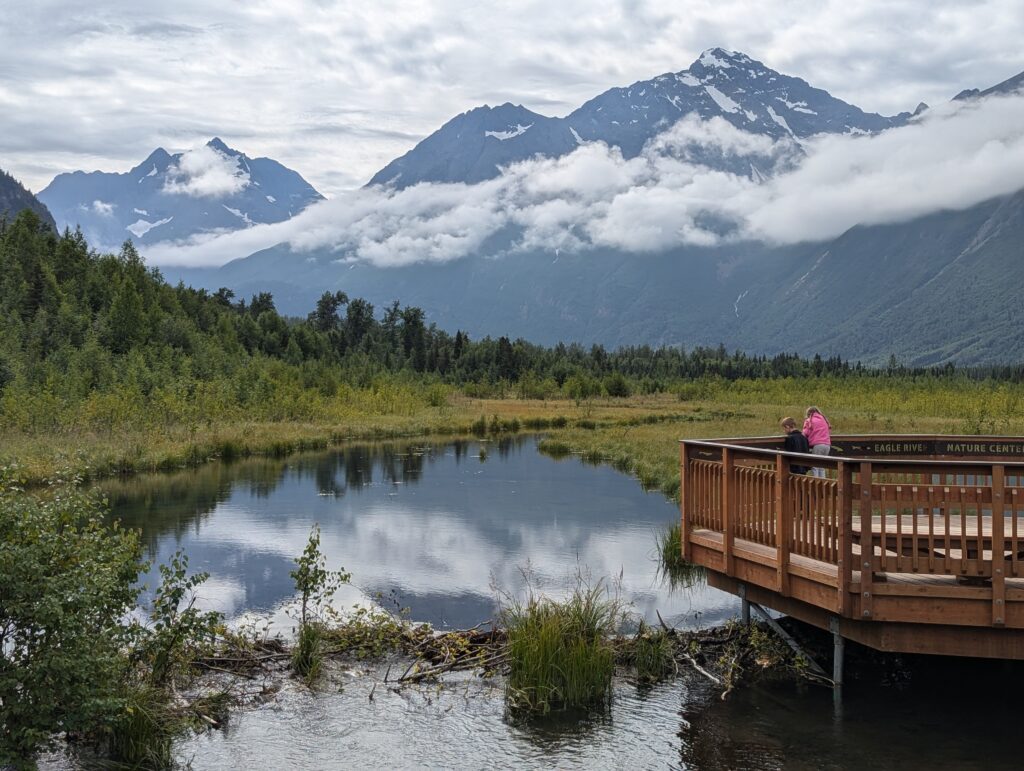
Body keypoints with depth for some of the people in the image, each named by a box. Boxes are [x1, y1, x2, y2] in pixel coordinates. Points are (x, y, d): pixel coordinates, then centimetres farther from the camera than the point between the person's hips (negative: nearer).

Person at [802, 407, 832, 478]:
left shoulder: (809, 421, 4)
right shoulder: (824, 420, 21)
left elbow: (805, 433, 0)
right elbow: (829, 432, 21)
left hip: (817, 445, -6)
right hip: (827, 445, 6)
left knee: (814, 467, -3)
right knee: (822, 467, 12)